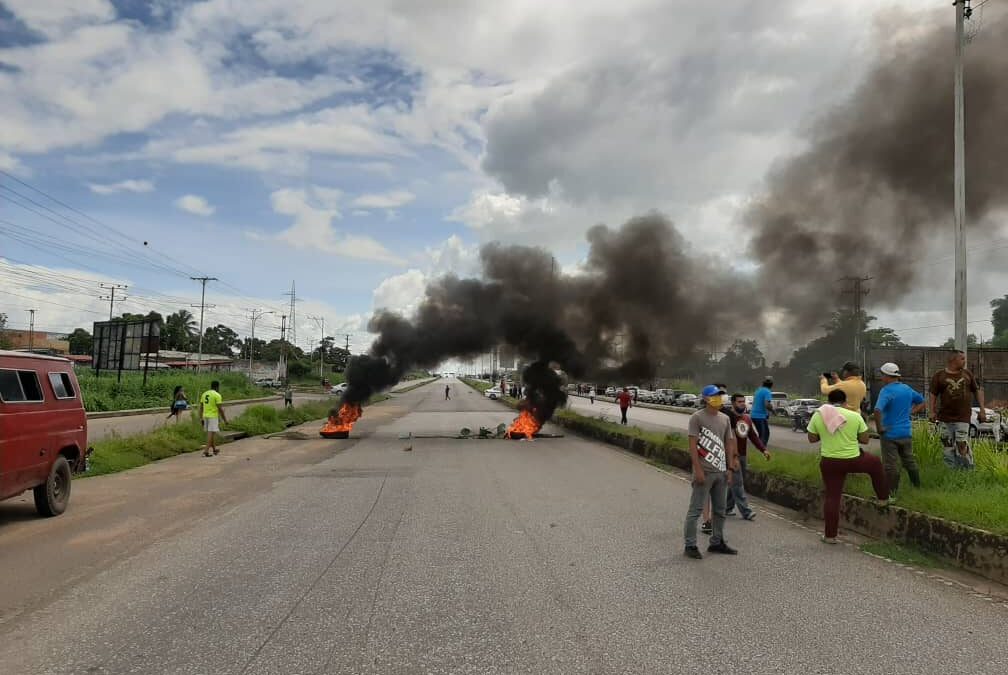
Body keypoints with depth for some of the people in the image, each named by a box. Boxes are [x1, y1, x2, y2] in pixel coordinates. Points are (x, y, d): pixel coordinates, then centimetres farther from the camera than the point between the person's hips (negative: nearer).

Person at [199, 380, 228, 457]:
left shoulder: (204, 394, 9)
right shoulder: (217, 395, -13)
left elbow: (201, 407, 11)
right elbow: (220, 409, -15)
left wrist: (201, 419, 17)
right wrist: (225, 419, -7)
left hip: (206, 416, 7)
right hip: (214, 417, -7)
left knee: (210, 433, 17)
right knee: (211, 434, -5)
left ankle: (214, 449, 27)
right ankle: (206, 451, -11)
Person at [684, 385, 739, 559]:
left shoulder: (725, 419, 12)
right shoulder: (697, 417, -8)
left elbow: (729, 444, 15)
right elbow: (693, 445, -12)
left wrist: (730, 467, 9)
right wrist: (698, 469, -17)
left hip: (721, 472, 7)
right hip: (704, 472, -7)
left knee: (720, 510, 15)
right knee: (696, 509, -3)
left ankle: (717, 542, 28)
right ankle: (690, 545, 3)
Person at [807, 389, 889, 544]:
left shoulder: (818, 416, -3)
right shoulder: (855, 416, -5)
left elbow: (812, 439, 5)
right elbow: (865, 440, 0)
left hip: (829, 463, 1)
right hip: (853, 460, -1)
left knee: (832, 496, 9)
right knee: (875, 463, 29)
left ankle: (830, 535, 12)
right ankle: (883, 498, 42)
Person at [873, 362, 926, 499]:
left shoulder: (886, 391, -17)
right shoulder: (907, 389, 6)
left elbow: (878, 410, -32)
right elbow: (921, 402, 22)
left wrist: (879, 428, -20)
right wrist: (910, 412, 14)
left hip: (890, 434, -7)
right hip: (906, 433, 7)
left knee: (891, 465, 1)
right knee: (910, 461, 20)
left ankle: (891, 494, 7)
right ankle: (918, 488, 30)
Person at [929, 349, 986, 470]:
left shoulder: (968, 374, 9)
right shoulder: (939, 376, 2)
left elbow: (978, 391, 14)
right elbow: (932, 394, 2)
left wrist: (982, 410, 8)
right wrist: (932, 411, -8)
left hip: (963, 418, 0)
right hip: (945, 419, 0)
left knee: (962, 446, -6)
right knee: (948, 446, 5)